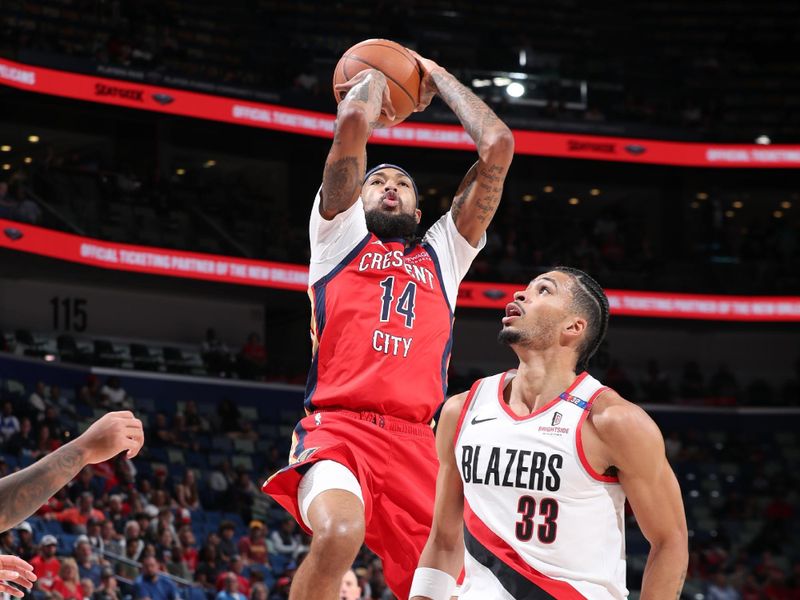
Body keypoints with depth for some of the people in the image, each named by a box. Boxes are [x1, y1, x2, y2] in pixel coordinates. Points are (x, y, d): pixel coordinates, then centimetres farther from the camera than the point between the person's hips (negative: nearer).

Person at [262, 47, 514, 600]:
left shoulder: (443, 254, 27)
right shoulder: (341, 234, 18)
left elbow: (498, 145, 21)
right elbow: (353, 120, 5)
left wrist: (437, 77, 30)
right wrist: (374, 76, 25)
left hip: (416, 444, 4)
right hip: (338, 428, -4)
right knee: (339, 533, -34)